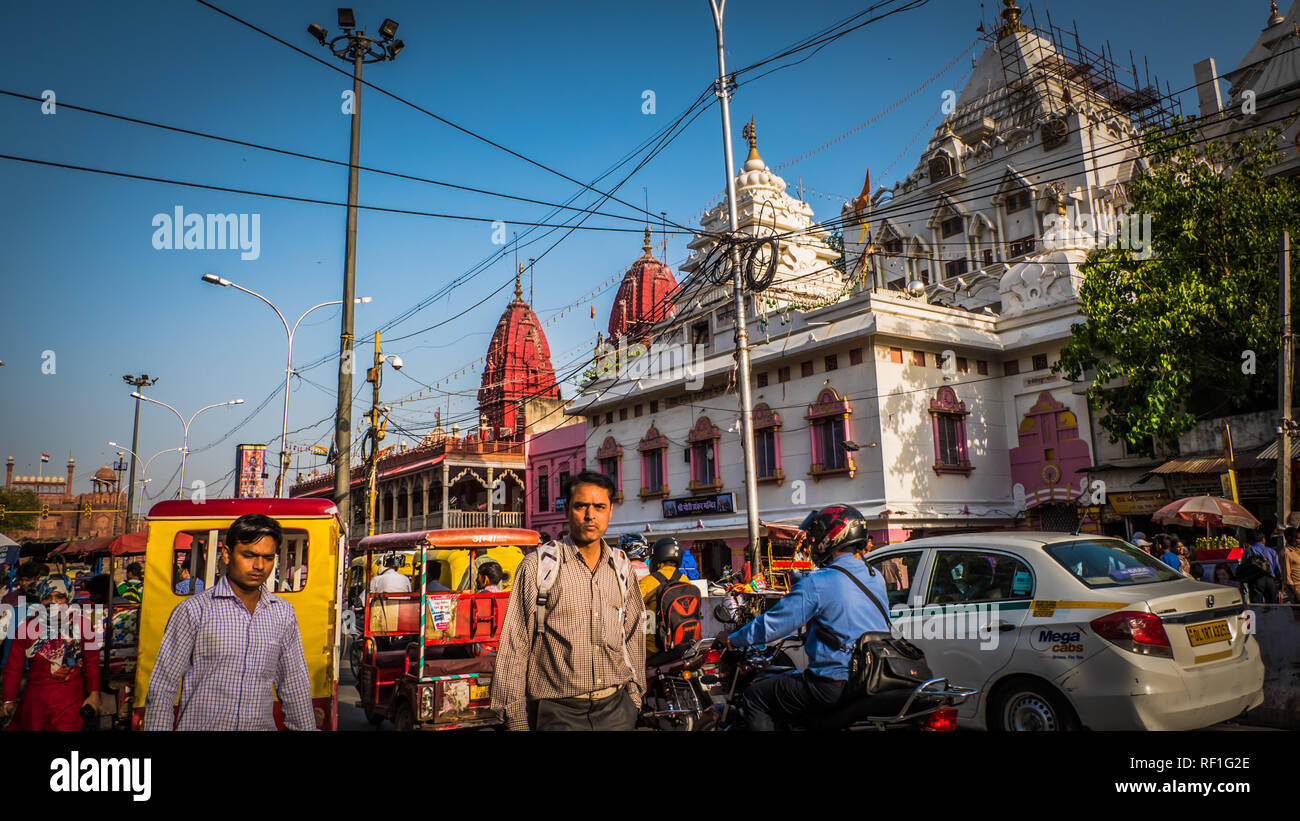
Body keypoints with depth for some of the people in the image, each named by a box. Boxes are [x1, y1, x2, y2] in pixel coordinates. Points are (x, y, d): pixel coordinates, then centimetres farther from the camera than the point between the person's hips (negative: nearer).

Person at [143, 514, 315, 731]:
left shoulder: (283, 613, 7)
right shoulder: (194, 610, -4)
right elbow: (162, 688, -2)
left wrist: (306, 727, 12)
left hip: (262, 725, 3)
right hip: (200, 725, -3)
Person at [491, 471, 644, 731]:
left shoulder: (621, 566, 9)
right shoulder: (538, 565, -5)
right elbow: (514, 646, -5)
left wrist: (634, 697, 15)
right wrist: (516, 720, -5)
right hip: (560, 713, -3)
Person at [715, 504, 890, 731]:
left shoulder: (817, 583, -15)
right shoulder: (876, 578, 8)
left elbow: (772, 625, -12)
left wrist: (731, 639, 4)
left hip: (835, 686, -8)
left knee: (754, 699, 3)